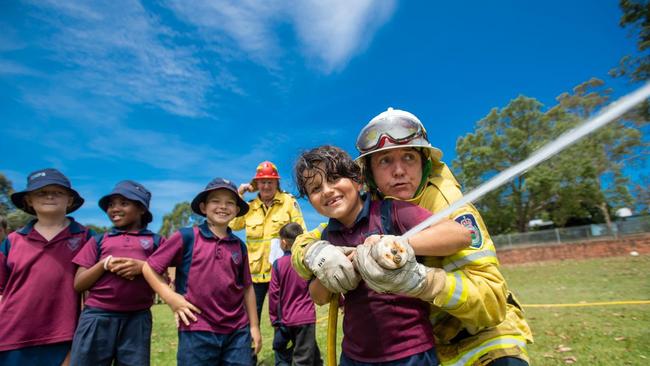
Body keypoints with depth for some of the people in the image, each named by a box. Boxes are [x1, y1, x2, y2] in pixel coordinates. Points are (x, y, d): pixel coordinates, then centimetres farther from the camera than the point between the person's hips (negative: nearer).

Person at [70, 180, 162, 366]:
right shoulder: (98, 240, 11)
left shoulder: (155, 241, 7)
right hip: (97, 318, 1)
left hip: (137, 320, -1)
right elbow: (78, 285, 7)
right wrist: (104, 264, -10)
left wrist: (143, 267, -13)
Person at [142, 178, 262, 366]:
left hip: (238, 332, 4)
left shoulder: (239, 246, 5)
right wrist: (171, 298, -10)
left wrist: (254, 326, 10)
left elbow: (247, 288, 10)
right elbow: (149, 267, 0)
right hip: (197, 332, -3)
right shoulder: (186, 237, -5)